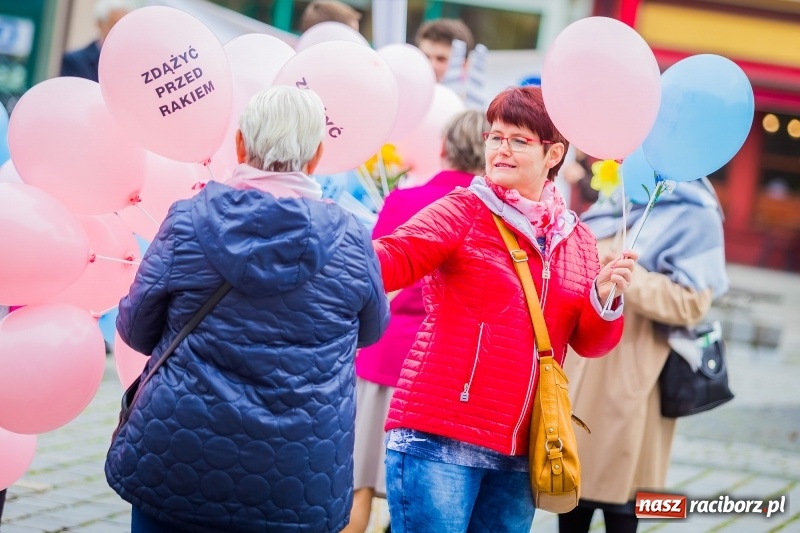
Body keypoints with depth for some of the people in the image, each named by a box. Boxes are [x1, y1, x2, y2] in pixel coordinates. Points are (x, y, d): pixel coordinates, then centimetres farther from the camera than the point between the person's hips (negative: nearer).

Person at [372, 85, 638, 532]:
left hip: (519, 453, 5)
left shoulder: (576, 239, 12)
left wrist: (606, 298, -7)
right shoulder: (463, 212, -2)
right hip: (439, 437, -5)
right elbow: (391, 260, -16)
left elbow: (590, 342, 13)